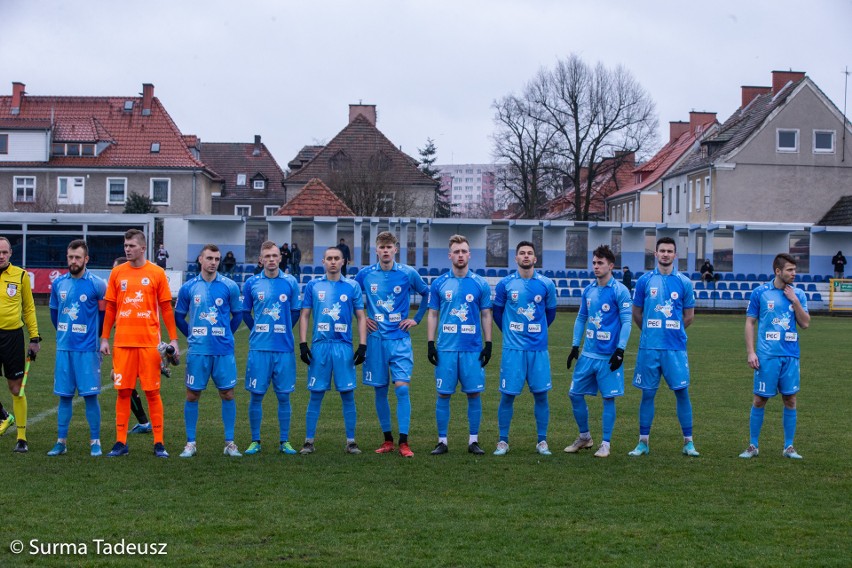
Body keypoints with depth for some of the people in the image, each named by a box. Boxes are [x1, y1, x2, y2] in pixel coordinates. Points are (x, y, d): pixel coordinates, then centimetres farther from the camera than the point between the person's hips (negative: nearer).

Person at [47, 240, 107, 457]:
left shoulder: (97, 284, -7)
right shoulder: (58, 283, 6)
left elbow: (106, 313, 3)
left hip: (87, 349, -4)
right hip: (64, 348, 4)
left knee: (90, 395, -3)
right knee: (64, 395, 7)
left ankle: (95, 441, 6)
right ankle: (61, 441, 13)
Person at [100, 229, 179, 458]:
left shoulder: (156, 273, 1)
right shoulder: (117, 273, 7)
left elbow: (166, 308, 3)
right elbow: (110, 308, 11)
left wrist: (173, 339, -2)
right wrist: (104, 338, 5)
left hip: (149, 342, -2)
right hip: (123, 342, 2)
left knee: (152, 392, 0)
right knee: (123, 391, 3)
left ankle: (158, 443, 6)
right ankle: (121, 443, 9)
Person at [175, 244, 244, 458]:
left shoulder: (230, 286, 1)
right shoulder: (188, 287, 3)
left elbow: (237, 315, 12)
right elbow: (179, 316, 13)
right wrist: (192, 335, 12)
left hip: (224, 350, 0)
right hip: (197, 351, 0)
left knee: (227, 394, 2)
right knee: (192, 395, 3)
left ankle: (229, 442, 11)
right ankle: (190, 443, 13)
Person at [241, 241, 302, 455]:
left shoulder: (290, 283, 3)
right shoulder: (251, 283, 3)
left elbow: (295, 313, 12)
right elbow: (245, 313, 14)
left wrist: (281, 332, 12)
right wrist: (259, 331, 12)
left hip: (284, 348, 0)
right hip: (259, 348, 0)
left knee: (284, 396, 4)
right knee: (256, 395, 1)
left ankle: (284, 441, 13)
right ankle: (255, 441, 12)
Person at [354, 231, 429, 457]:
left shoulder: (408, 274, -1)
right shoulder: (365, 274, 2)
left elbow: (427, 294, 13)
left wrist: (416, 319, 7)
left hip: (400, 339, -2)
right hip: (376, 339, 2)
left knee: (402, 388, -11)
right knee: (380, 390, 6)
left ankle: (403, 443, -9)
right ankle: (387, 440, 17)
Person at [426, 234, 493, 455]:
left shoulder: (481, 284, 4)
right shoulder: (439, 283, 4)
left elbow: (486, 316, 8)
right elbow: (433, 315, 8)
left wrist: (488, 344, 2)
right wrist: (430, 344, 1)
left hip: (473, 349, 0)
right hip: (446, 348, 0)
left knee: (474, 394, 2)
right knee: (443, 394, 2)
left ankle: (474, 440, 12)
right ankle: (442, 441, 10)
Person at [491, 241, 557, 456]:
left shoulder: (546, 284, 3)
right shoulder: (505, 284, 1)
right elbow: (497, 312, 14)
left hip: (538, 349, 1)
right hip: (513, 349, -1)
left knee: (541, 394, 2)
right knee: (508, 395, 0)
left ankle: (542, 442, 12)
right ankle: (503, 441, 10)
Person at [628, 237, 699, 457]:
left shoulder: (684, 282, 3)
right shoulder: (645, 280, 4)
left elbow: (689, 316, 11)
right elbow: (637, 313, 12)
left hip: (675, 348, 0)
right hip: (649, 347, 0)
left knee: (682, 392, 0)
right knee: (647, 394, 5)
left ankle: (688, 442, 9)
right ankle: (643, 442, 13)